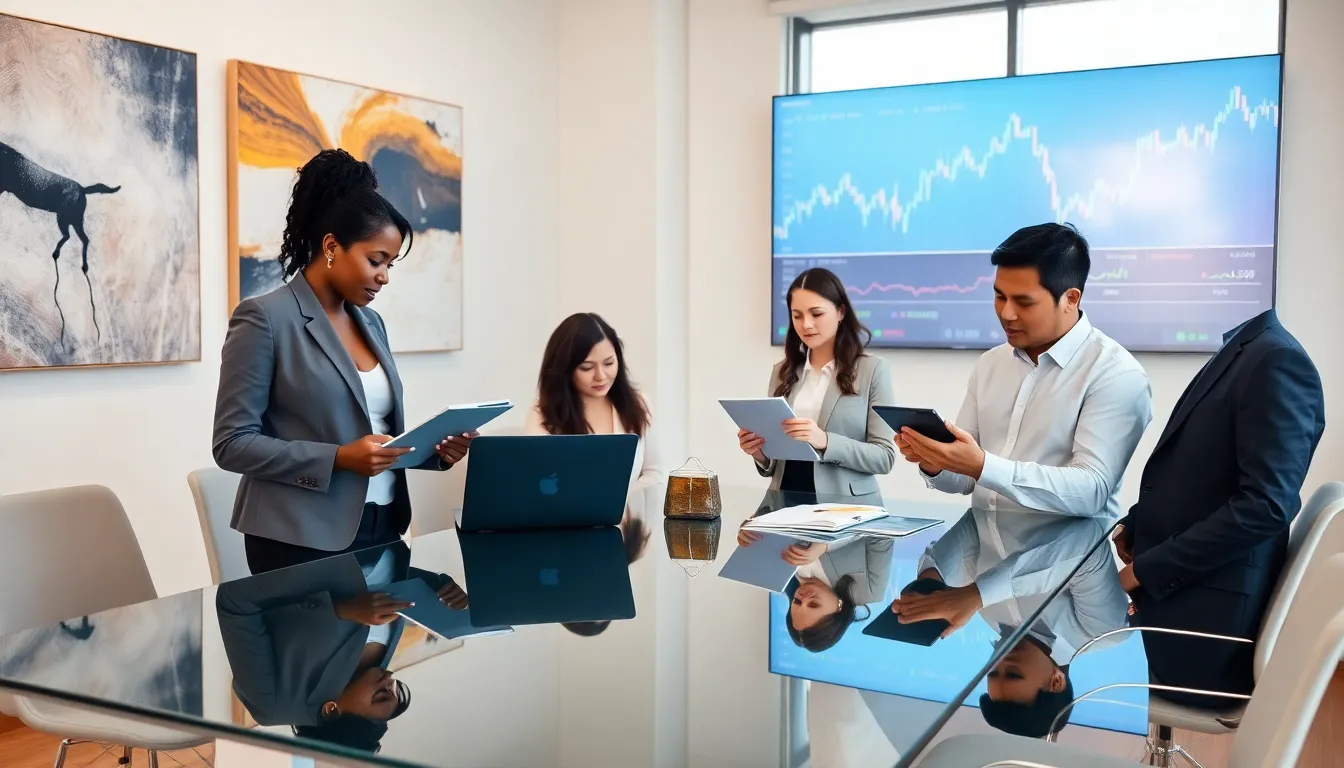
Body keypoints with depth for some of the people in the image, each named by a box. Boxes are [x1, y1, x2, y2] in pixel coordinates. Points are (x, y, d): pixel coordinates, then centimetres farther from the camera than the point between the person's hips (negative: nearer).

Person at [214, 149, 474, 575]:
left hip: (381, 529, 7)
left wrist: (431, 449, -2)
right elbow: (232, 444, -13)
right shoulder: (264, 318, -11)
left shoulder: (370, 322, 11)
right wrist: (339, 459, -22)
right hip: (304, 541, -7)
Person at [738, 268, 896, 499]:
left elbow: (884, 457, -5)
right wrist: (760, 453, -6)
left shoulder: (872, 370, 0)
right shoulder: (783, 372, 11)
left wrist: (825, 442, -19)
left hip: (845, 506, -3)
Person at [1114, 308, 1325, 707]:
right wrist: (1134, 525, 4)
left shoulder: (1277, 360, -18)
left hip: (1206, 611, -8)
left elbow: (1266, 505, -24)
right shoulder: (1238, 349, 11)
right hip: (1169, 595, 8)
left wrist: (1148, 570, -18)